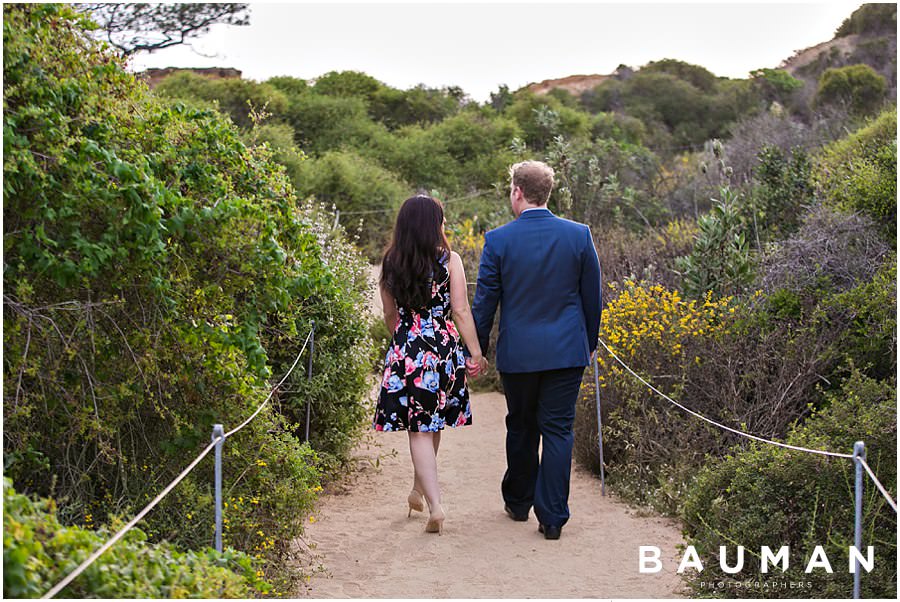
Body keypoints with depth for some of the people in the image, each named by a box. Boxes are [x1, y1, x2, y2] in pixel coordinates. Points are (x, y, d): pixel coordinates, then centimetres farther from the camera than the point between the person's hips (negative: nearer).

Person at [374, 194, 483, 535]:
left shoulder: (391, 264, 2)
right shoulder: (449, 260, -5)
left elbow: (390, 315, 11)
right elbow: (461, 310, -8)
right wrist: (475, 353, -2)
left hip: (406, 351, 0)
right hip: (446, 349, 0)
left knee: (419, 430, 2)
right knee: (434, 424, 18)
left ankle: (435, 506, -8)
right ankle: (419, 490, 34)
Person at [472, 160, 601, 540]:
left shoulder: (498, 240, -8)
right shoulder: (579, 235, -3)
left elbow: (485, 301, -3)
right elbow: (591, 297, 5)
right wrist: (590, 343, 18)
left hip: (517, 352, 0)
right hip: (567, 351, 0)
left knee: (521, 428, 17)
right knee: (558, 431, 4)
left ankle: (518, 502, 32)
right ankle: (552, 517, 1)